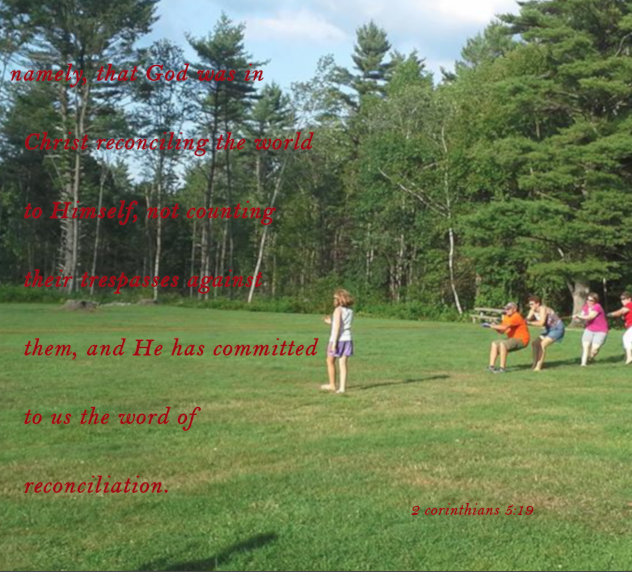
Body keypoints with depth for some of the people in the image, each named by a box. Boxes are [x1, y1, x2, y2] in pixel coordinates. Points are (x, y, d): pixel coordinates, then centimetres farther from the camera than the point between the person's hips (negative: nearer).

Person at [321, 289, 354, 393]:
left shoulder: (338, 310, -11)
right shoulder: (350, 311, 10)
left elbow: (337, 327, -16)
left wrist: (334, 343, -17)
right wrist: (331, 322, 21)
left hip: (337, 339, -6)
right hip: (347, 339, 6)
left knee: (330, 362, 13)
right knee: (343, 364, 4)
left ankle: (332, 385, 21)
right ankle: (342, 387, -1)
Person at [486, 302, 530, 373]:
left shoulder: (516, 317, -18)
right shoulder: (506, 317, 11)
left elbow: (504, 327, -29)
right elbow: (501, 331, 8)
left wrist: (491, 326, -24)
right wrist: (495, 326, -11)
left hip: (521, 340, -10)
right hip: (512, 339, 10)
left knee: (502, 344, -31)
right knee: (494, 344, 2)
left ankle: (502, 368, -28)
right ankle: (491, 366, -8)